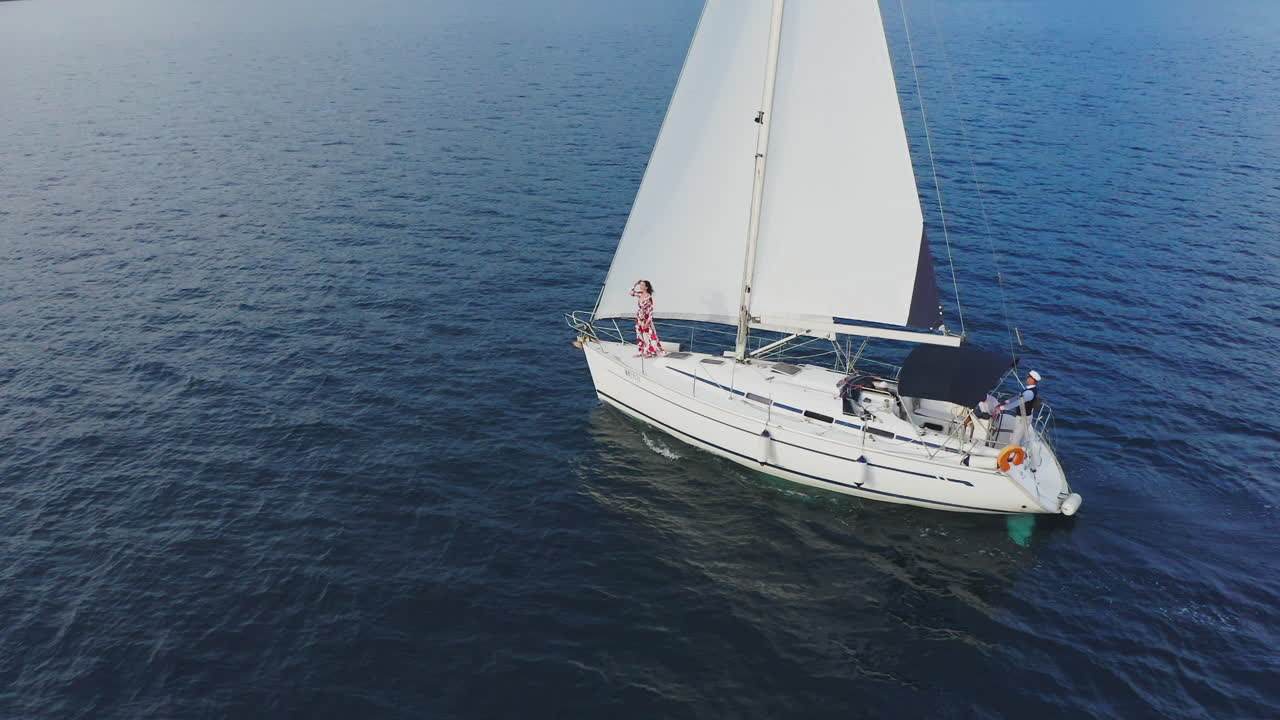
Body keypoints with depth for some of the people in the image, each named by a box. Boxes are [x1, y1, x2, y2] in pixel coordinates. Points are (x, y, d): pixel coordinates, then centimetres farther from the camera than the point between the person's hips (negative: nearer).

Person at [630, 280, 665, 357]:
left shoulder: (649, 297, -17)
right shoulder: (640, 294, 2)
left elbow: (650, 310, -17)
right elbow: (631, 292, 16)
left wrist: (648, 321, -20)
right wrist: (636, 284, 4)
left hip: (646, 320, -7)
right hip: (639, 319, 7)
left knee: (648, 336, -1)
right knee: (640, 336, 11)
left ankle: (651, 352, 7)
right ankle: (641, 352, 19)